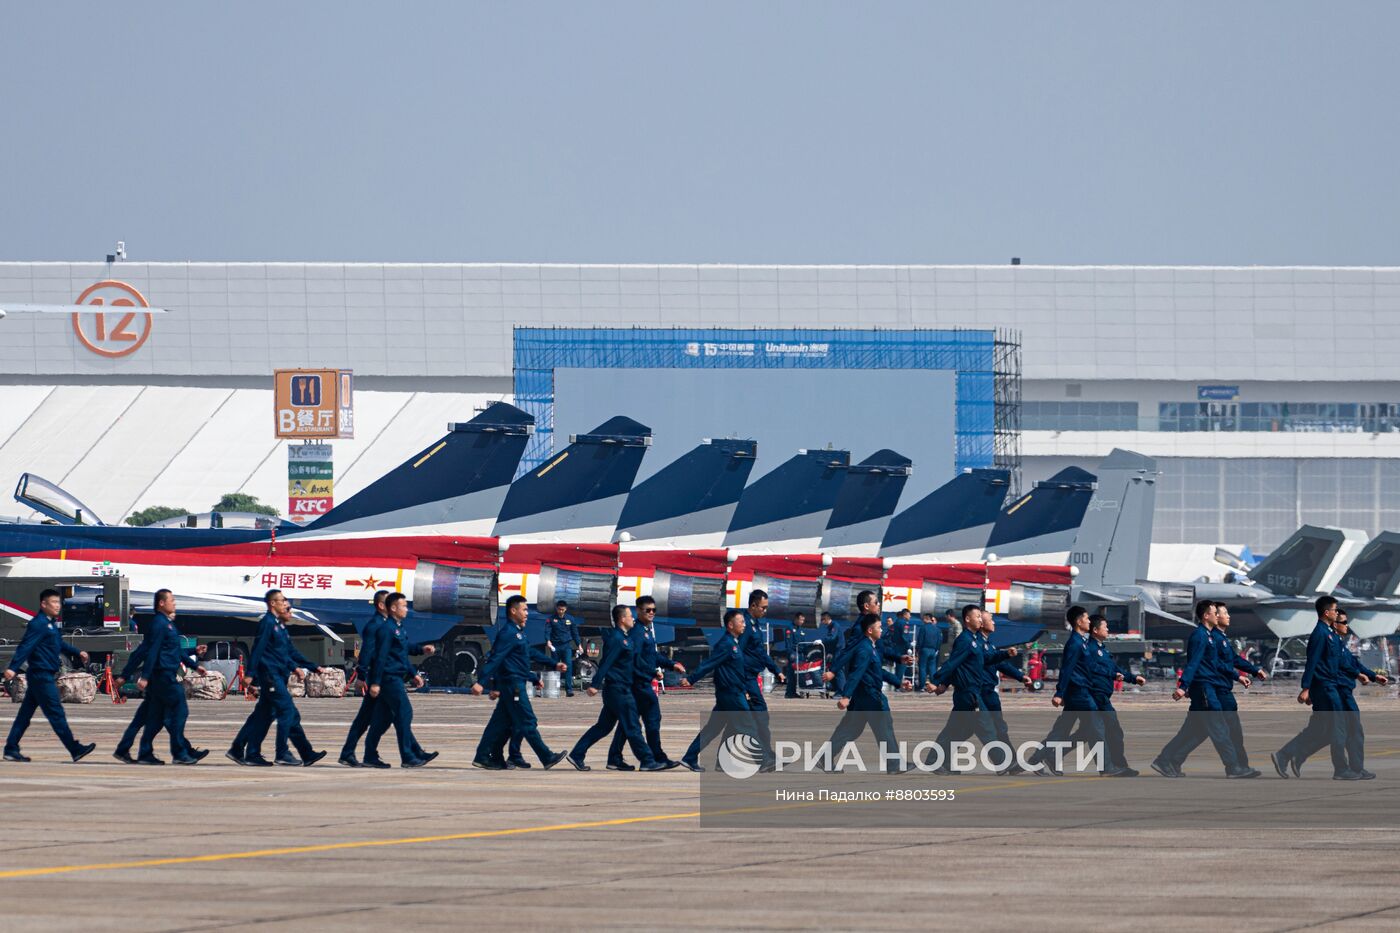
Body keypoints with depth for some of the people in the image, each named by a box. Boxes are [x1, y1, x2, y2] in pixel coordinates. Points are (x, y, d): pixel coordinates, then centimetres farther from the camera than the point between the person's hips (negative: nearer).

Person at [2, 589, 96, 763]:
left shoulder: (50, 624, 16)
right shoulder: (38, 624, -15)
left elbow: (60, 644, 32)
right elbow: (25, 647, -24)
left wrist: (77, 653, 31)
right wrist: (13, 668, -31)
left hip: (45, 675, 10)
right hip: (41, 675, -10)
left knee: (25, 713, 11)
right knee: (55, 713, -6)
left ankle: (11, 750, 14)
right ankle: (75, 750, -4)